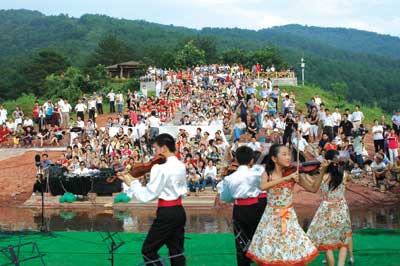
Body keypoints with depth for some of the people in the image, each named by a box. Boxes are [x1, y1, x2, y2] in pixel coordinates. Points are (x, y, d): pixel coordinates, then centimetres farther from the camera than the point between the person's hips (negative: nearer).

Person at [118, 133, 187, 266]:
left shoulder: (160, 168, -18)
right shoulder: (181, 166, 7)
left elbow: (147, 196, -19)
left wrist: (132, 182, -5)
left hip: (166, 213, -8)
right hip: (179, 211, 8)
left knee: (148, 250, 3)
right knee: (176, 252, 13)